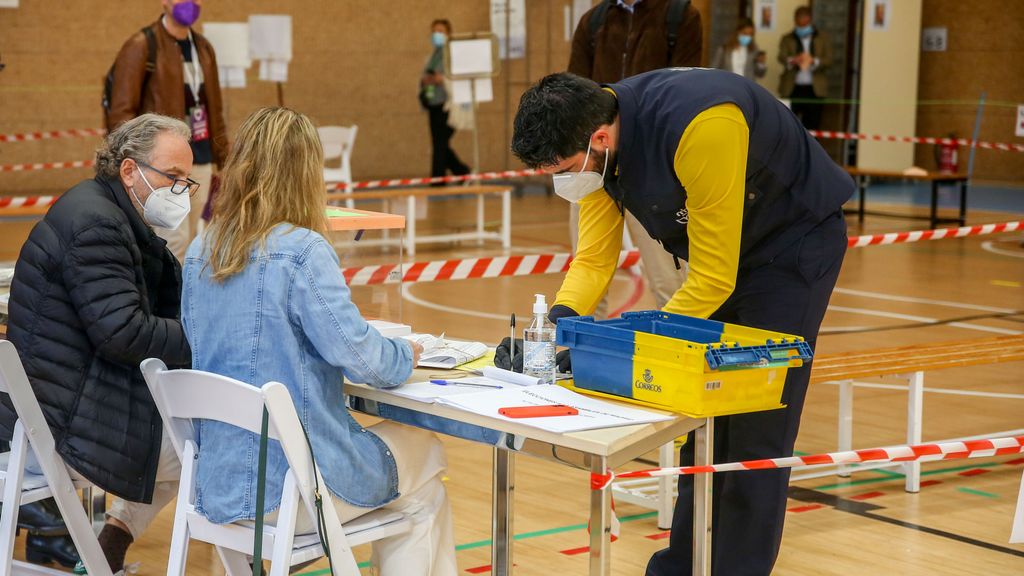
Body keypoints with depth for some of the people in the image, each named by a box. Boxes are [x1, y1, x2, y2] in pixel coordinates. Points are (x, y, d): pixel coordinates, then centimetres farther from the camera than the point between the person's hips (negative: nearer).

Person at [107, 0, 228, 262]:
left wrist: (224, 161, 15)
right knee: (174, 241, -11)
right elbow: (121, 114, -12)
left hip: (201, 163, 7)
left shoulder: (204, 48, 14)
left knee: (188, 246, 9)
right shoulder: (141, 46, -8)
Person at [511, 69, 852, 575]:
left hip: (794, 244, -7)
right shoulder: (595, 139, -15)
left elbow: (713, 278, -32)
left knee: (754, 436, -8)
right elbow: (594, 257, -9)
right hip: (718, 249, 8)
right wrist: (559, 323, -27)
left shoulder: (701, 128, -38)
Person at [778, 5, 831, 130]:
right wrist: (793, 60, -30)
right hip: (792, 88, 0)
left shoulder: (822, 38, 13)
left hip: (814, 89, 0)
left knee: (812, 125, -2)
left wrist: (814, 61, -19)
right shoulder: (787, 39, 11)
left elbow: (828, 59, 3)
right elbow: (782, 57, -7)